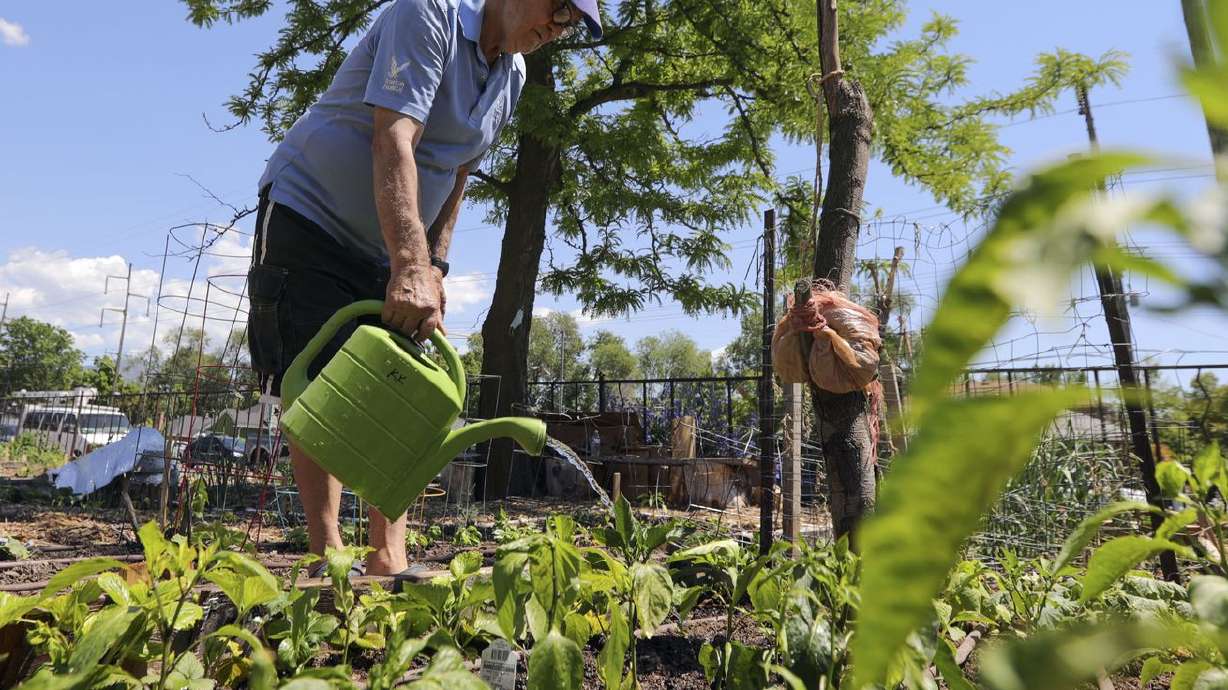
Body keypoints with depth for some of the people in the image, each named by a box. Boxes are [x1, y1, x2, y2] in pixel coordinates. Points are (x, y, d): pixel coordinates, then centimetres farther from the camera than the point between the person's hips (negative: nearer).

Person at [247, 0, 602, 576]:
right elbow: (393, 141, -32)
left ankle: (387, 556, 0)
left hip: (390, 247, 7)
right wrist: (409, 267, -41)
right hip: (308, 211, -7)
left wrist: (435, 265, 0)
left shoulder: (513, 74, 5)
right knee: (316, 387, -14)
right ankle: (328, 552, -9)